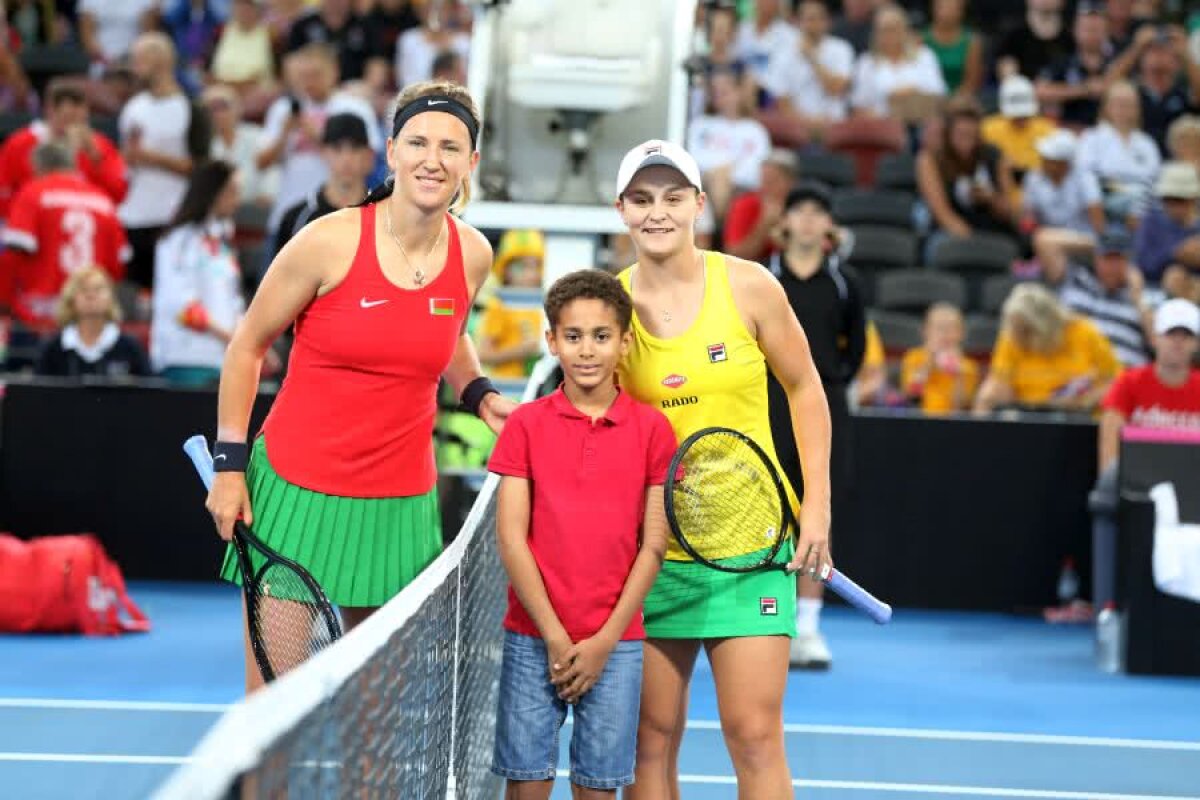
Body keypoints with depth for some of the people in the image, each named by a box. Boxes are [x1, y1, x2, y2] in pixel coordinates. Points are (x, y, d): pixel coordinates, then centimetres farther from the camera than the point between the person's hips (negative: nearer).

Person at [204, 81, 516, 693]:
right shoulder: (331, 241, -13)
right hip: (295, 489, -4)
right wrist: (229, 463, -4)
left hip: (400, 504, 4)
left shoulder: (473, 256, 0)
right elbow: (247, 348, 0)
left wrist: (479, 393, 4)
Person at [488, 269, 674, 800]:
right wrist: (555, 636, -9)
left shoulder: (652, 429, 1)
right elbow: (511, 537, -2)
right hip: (533, 636, 0)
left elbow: (652, 546, 0)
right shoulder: (526, 425, 1)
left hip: (615, 642, 0)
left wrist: (604, 641, -7)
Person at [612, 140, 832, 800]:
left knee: (754, 734, -8)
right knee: (651, 738, 4)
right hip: (649, 547, 2)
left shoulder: (749, 287, -5)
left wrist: (816, 505, 1)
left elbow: (804, 390, 6)